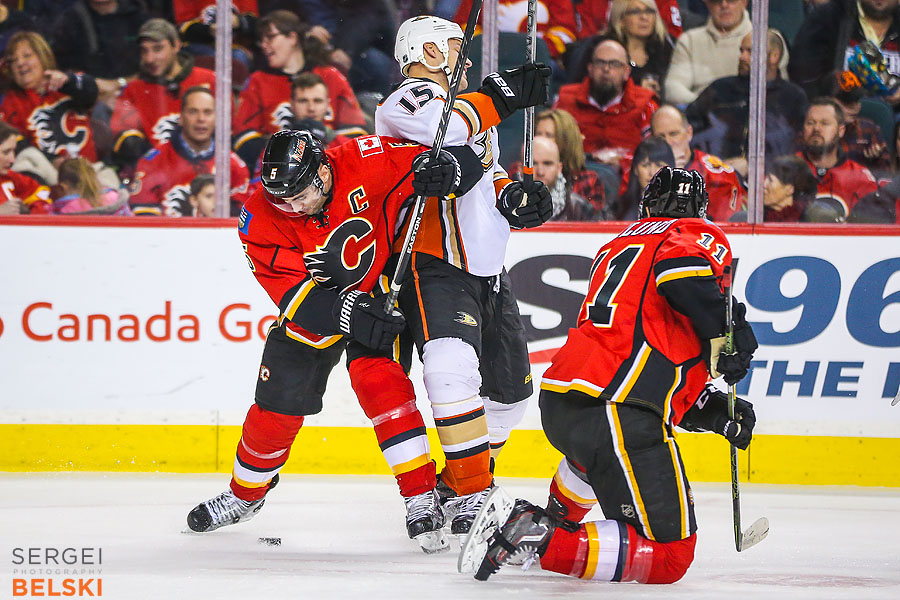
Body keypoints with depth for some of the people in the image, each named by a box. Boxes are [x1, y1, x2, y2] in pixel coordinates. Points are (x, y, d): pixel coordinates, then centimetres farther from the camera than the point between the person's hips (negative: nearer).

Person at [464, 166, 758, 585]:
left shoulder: (616, 247, 31)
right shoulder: (701, 237, 8)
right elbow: (679, 269, -19)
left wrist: (713, 412, 26)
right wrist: (723, 331, -6)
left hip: (556, 405, 8)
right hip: (620, 415, -8)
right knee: (669, 556, -5)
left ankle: (559, 515, 38)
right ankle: (544, 543, -17)